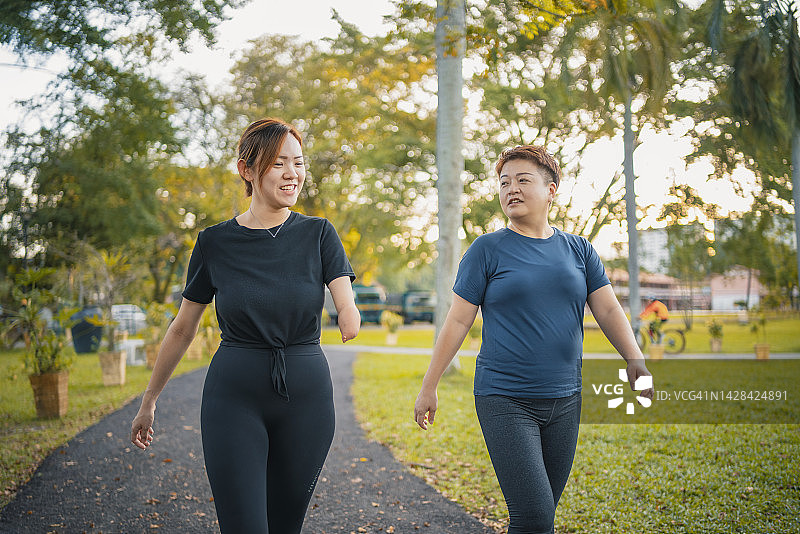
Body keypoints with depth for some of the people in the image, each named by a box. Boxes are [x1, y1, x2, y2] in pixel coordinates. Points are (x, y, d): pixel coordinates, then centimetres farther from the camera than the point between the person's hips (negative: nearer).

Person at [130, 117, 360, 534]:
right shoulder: (215, 242, 0)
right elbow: (182, 328, 8)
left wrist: (350, 320, -29)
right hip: (235, 395, -1)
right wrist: (149, 401, 12)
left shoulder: (318, 234, 1)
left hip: (306, 395, 1)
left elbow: (347, 307, -8)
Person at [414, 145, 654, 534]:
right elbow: (457, 322, 0)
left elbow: (609, 311, 5)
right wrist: (429, 387, 0)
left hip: (564, 400, 4)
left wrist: (636, 362, -11)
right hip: (504, 401, -4)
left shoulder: (579, 250, 9)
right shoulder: (488, 249, -1)